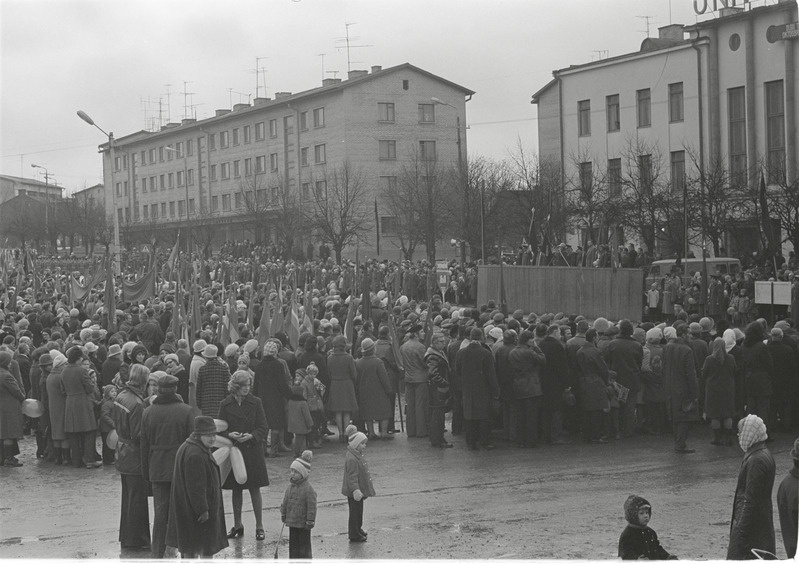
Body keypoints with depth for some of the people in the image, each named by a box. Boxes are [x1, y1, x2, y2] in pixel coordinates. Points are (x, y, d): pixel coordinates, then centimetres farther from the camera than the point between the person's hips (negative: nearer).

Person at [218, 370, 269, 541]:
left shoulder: (255, 403, -1)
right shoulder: (225, 405, 1)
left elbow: (263, 428, -2)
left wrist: (251, 436, -19)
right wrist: (229, 435, -17)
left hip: (252, 450, -1)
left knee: (255, 489, 0)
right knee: (236, 489, 9)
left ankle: (259, 526, 7)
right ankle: (237, 525, 20)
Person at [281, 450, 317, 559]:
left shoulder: (308, 489, -19)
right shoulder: (290, 486, 4)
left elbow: (312, 507, -17)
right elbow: (285, 502, 15)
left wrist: (310, 521, -16)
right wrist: (283, 514, 16)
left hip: (303, 524, -7)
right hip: (292, 521, 7)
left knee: (304, 544, 4)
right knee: (293, 543, 13)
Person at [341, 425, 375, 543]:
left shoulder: (358, 454, 8)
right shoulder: (351, 459, -26)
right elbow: (352, 477, -29)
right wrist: (355, 490, -36)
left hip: (359, 490, 10)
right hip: (353, 492, -10)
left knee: (358, 511, 22)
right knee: (355, 512, 2)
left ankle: (358, 530, 37)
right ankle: (354, 535, 12)